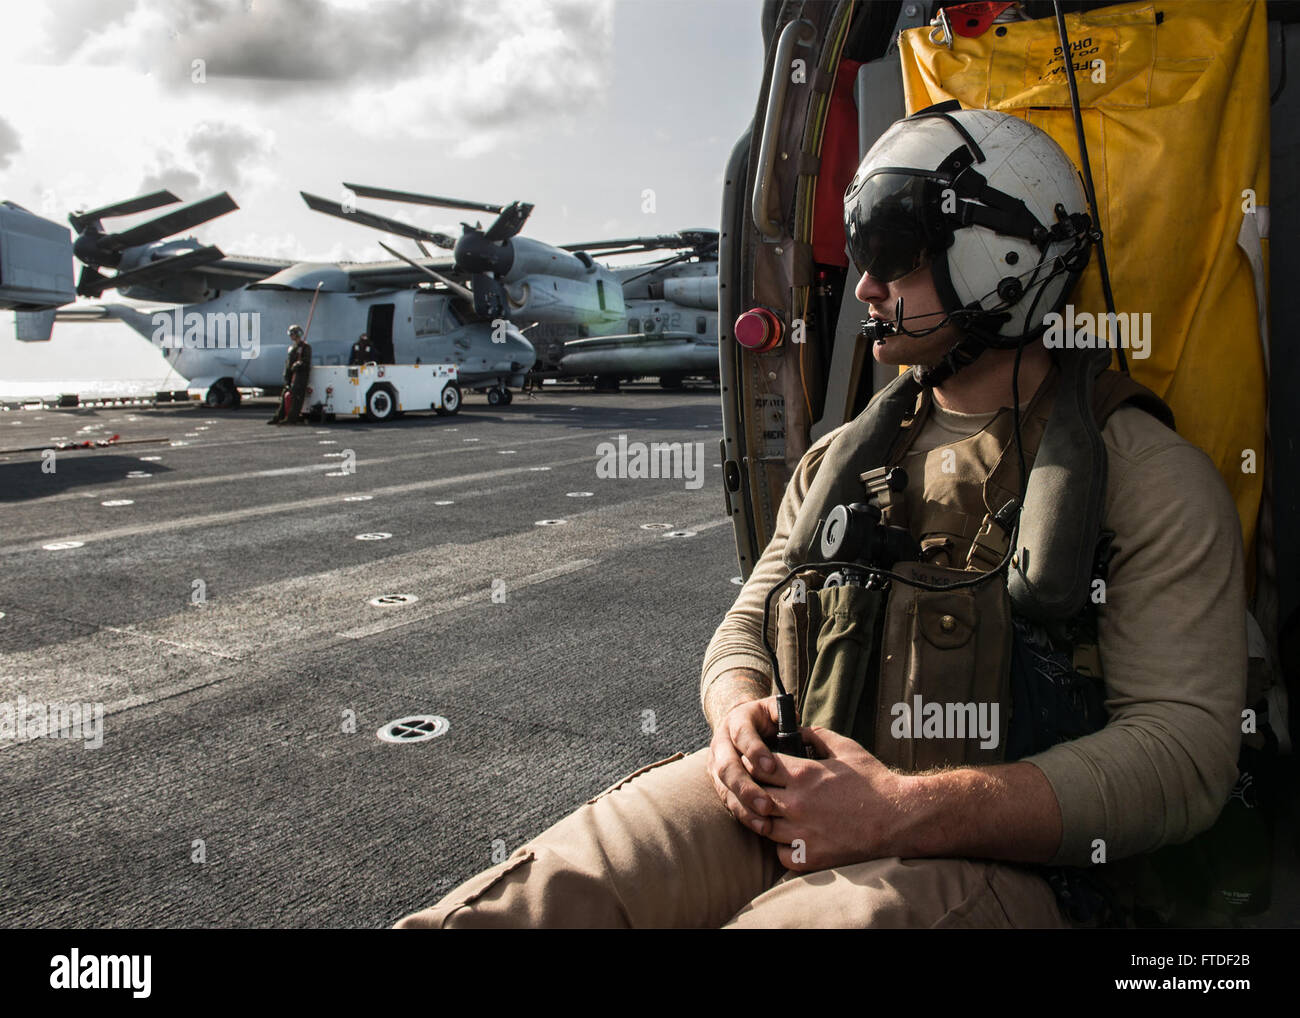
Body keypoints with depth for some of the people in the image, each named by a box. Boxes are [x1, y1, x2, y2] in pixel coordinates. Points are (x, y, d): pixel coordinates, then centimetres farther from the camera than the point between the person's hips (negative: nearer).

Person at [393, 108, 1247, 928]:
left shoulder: (1149, 475, -1)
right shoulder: (842, 458, 17)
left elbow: (1183, 751, -9)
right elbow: (748, 626, 21)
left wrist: (906, 811, -19)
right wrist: (737, 716, -5)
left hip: (996, 857, -3)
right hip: (781, 800, 4)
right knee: (506, 908, -20)